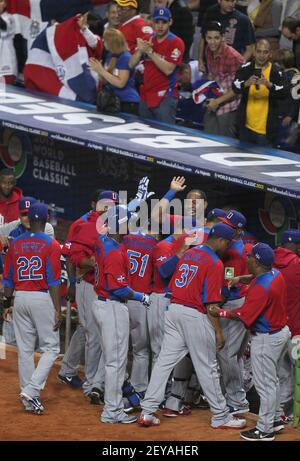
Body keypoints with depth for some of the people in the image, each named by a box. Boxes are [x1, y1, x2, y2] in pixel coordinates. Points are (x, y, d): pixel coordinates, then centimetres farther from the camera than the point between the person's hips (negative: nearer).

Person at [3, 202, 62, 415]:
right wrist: (57, 310, -10)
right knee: (51, 348, 3)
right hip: (43, 299, -5)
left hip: (20, 298, 5)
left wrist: (8, 301, 23)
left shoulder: (16, 244, 6)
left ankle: (29, 400, 13)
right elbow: (54, 281, -11)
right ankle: (32, 391, -12)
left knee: (25, 349, 9)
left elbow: (8, 278, 10)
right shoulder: (51, 245, -8)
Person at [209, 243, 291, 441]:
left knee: (265, 384, 0)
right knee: (272, 379, 23)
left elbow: (243, 315, -24)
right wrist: (243, 278, 9)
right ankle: (275, 419, 35)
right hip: (282, 331, 10)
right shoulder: (276, 274, -1)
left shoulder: (260, 288, -28)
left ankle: (265, 430, 7)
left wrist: (220, 313, -11)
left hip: (266, 339, -10)